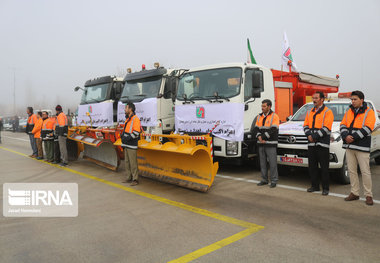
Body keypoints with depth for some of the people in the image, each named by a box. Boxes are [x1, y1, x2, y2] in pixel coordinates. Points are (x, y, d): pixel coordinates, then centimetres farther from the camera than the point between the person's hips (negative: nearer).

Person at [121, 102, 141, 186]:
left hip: (131, 145, -9)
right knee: (127, 162, 13)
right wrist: (122, 136, 11)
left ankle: (135, 179, 2)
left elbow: (136, 133, -17)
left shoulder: (135, 119, -11)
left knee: (133, 163, -5)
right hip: (126, 145, 9)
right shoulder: (127, 119, 18)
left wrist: (127, 138, -19)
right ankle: (129, 178, 22)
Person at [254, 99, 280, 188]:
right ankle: (264, 179, 21)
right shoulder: (259, 116, 15)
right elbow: (256, 128, 10)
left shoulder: (274, 116, -4)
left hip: (270, 144, -6)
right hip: (261, 144, 6)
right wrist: (259, 136, -9)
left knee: (272, 163, -4)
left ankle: (274, 180, 6)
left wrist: (263, 137, -15)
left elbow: (273, 130, -13)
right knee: (262, 162, 11)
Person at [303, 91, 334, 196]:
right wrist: (309, 135, -7)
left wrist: (314, 137, -16)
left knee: (324, 167, -1)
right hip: (311, 144, 6)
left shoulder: (327, 112, -3)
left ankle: (325, 188, 9)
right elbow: (305, 125, 12)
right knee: (312, 166, 10)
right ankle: (315, 186, 22)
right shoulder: (310, 112, 16)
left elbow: (326, 128, -12)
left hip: (322, 144, -6)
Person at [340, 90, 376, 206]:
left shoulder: (369, 112, -2)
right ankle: (354, 193, 19)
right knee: (351, 170, 9)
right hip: (349, 146, 5)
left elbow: (367, 129, -13)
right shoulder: (349, 112, 15)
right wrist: (345, 136, -9)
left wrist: (353, 138, -18)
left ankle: (368, 195, 7)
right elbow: (342, 125, 10)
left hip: (362, 147, -5)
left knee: (365, 171, -3)